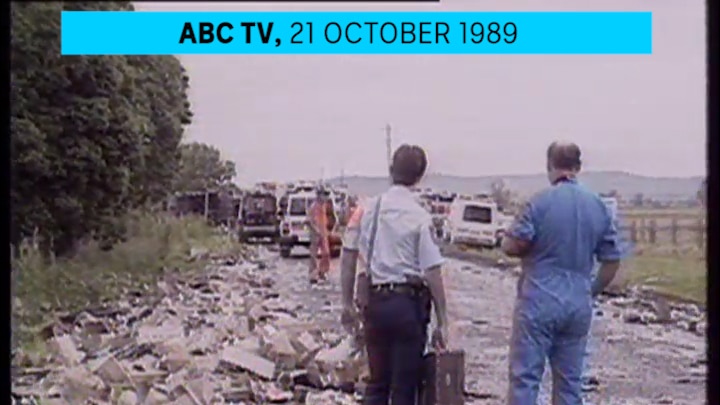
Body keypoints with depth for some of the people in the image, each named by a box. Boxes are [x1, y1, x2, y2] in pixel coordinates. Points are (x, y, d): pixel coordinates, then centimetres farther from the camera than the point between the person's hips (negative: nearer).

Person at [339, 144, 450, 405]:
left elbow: (348, 257, 6)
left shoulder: (367, 209, 3)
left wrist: (348, 303, 15)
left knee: (377, 382, 15)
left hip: (375, 302, 4)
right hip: (409, 304, -4)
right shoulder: (419, 217, -11)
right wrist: (442, 322, -6)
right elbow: (432, 273, -12)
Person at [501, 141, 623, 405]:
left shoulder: (541, 202, -11)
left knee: (525, 376, 0)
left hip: (539, 301, -5)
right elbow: (612, 261, 8)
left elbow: (512, 247, -13)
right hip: (579, 305, 5)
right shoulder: (598, 206, 5)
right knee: (570, 380, 12)